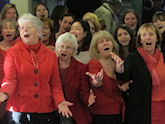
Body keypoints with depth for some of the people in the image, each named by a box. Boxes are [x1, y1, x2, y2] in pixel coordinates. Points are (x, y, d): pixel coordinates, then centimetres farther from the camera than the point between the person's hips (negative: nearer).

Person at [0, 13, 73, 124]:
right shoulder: (13, 52, 0)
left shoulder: (51, 55, 7)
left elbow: (55, 84, 9)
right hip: (20, 110, -2)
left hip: (46, 110, 2)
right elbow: (10, 79, -8)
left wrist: (60, 101, -8)